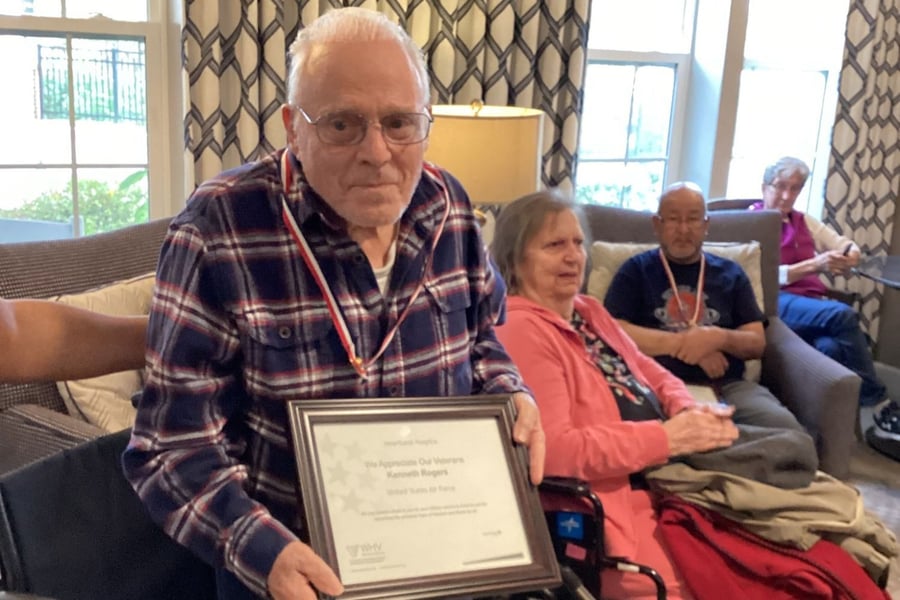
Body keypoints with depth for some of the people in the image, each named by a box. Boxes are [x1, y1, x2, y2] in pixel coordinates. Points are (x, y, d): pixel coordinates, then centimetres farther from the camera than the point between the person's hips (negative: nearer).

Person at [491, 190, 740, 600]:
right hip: (614, 499, -9)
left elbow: (651, 374, 18)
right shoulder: (520, 331, -15)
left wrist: (692, 411, -5)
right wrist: (669, 437, -19)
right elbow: (552, 450, -23)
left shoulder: (589, 311, 16)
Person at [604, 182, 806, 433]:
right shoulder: (636, 270, 10)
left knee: (788, 432, -25)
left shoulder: (730, 273, 19)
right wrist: (682, 342, -7)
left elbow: (757, 343, 15)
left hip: (729, 386, 4)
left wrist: (718, 338, -8)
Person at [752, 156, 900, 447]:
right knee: (843, 315, -33)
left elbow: (847, 245, 22)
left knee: (831, 346, -34)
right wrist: (814, 265, -18)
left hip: (814, 302, 5)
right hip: (778, 303, -5)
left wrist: (850, 256, -4)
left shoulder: (804, 221, 25)